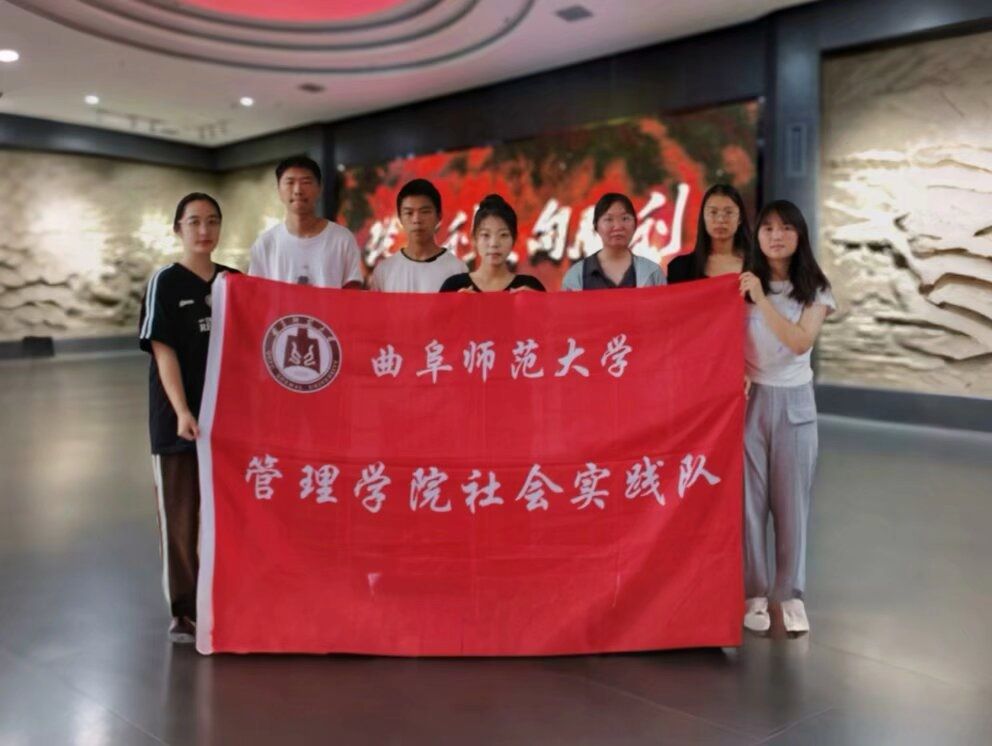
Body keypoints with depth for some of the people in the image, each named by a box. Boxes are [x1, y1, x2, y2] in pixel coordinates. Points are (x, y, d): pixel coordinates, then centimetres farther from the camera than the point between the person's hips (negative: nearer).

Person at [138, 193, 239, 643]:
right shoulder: (165, 283, -4)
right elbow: (163, 352, -10)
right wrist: (182, 412, -20)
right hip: (178, 417, -4)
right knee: (180, 515, 4)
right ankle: (184, 610, 14)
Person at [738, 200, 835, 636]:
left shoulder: (815, 289, 1)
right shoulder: (742, 284, 1)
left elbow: (800, 342, -14)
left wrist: (762, 300, -21)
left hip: (794, 402, 1)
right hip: (749, 399, -1)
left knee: (791, 500, 7)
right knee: (749, 497, 1)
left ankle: (790, 593, 18)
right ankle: (753, 591, 13)